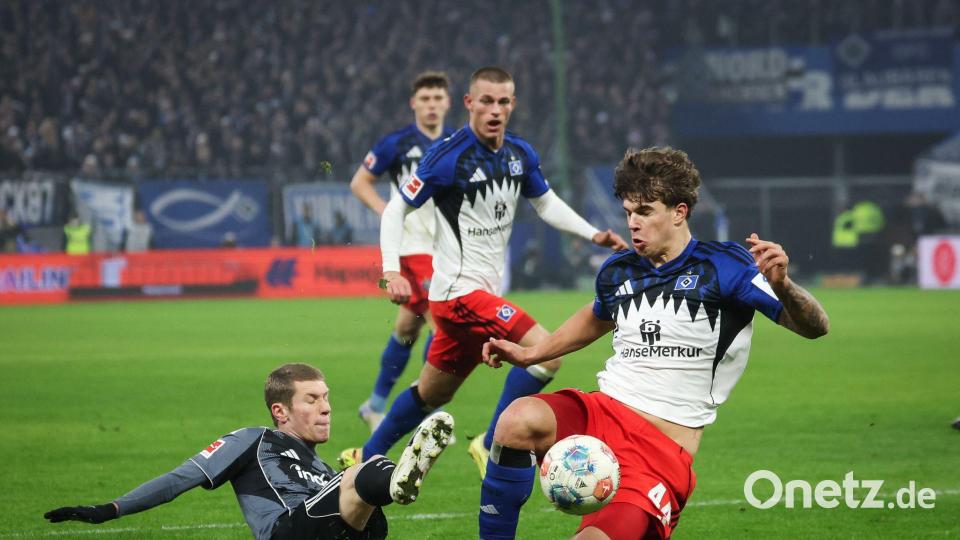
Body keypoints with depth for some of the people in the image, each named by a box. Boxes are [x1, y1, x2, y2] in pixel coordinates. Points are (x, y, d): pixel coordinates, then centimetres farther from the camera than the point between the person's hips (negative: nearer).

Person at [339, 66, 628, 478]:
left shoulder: (520, 154, 5)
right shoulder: (449, 156, -16)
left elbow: (546, 204, 21)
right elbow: (396, 210, -11)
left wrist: (593, 234, 8)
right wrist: (392, 271, -23)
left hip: (484, 294, 8)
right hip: (460, 290, -8)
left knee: (431, 394, 19)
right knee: (545, 351, -22)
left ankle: (365, 457, 35)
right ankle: (491, 445, -12)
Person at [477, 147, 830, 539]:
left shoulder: (722, 267, -4)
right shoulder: (618, 271, 13)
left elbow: (814, 327, -9)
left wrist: (781, 286, -30)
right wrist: (531, 354, 29)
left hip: (662, 454, -4)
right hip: (601, 415, 4)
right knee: (520, 420, -30)